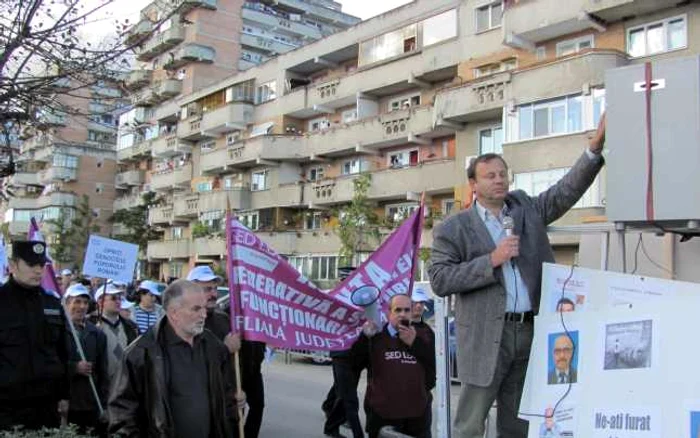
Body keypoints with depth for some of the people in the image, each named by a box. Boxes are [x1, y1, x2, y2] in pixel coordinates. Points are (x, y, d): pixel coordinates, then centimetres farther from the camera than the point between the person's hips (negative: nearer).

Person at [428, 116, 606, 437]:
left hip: (529, 330, 4)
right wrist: (491, 260, -15)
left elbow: (568, 190, 6)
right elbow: (439, 280, -9)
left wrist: (595, 145, -7)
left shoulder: (526, 209, 12)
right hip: (485, 336, -4)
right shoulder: (453, 229, -1)